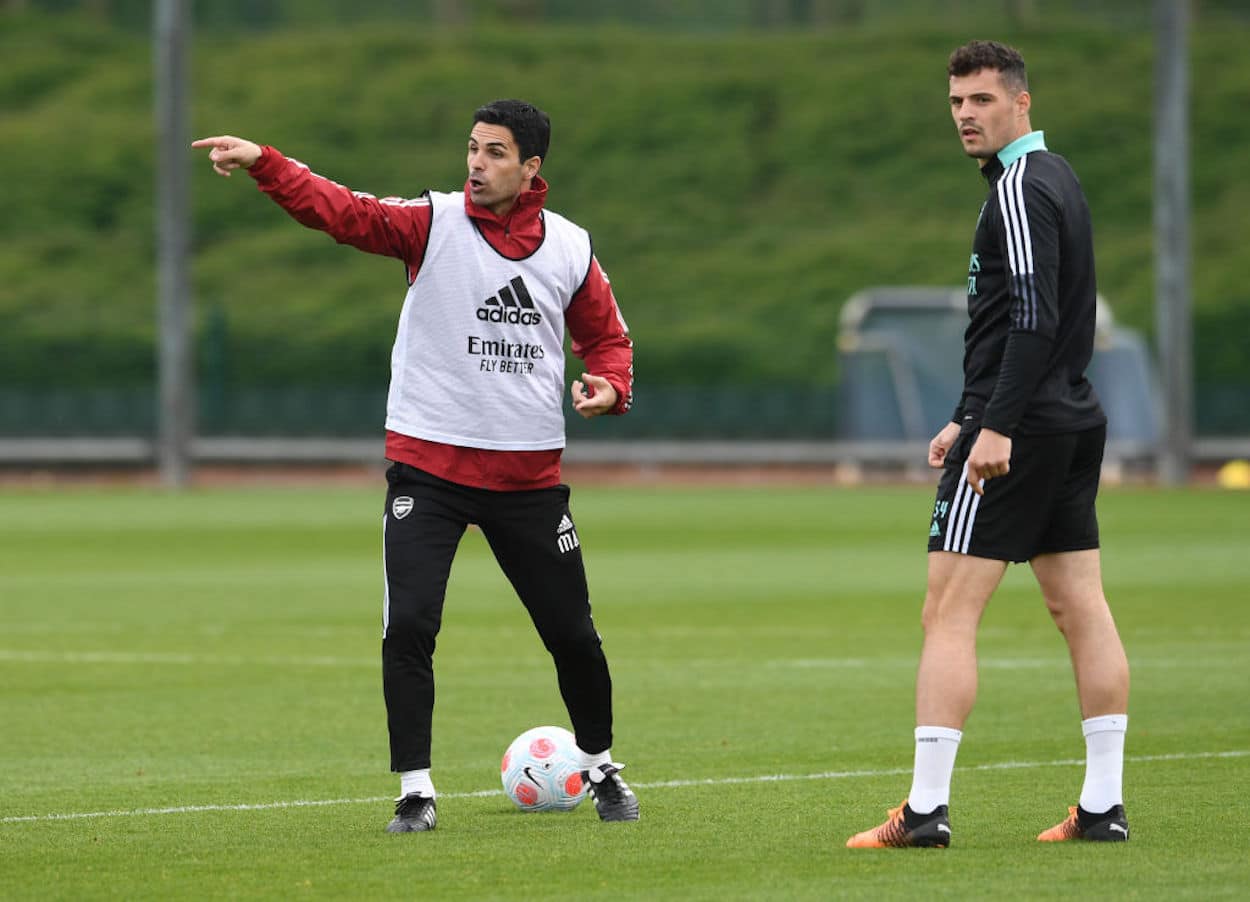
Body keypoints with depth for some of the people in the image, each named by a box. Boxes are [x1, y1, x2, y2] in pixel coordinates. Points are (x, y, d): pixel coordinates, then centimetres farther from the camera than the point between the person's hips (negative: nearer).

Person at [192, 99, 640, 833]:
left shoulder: (571, 249, 3)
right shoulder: (434, 223, -5)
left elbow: (607, 336, 16)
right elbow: (342, 211, -20)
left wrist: (610, 387, -6)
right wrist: (262, 164, -36)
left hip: (529, 473, 2)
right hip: (428, 466, -2)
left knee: (572, 634, 9)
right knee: (409, 627, -15)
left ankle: (600, 767, 33)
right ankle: (416, 791, -4)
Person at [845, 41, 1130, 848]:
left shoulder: (1020, 187, -13)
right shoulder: (1057, 179, 18)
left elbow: (1035, 316, -23)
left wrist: (997, 426, -26)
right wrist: (968, 418, 27)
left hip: (1018, 429, -10)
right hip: (1073, 418, 10)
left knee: (950, 610, -8)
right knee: (1081, 608, 8)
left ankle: (926, 810, -11)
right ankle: (1104, 805, 8)